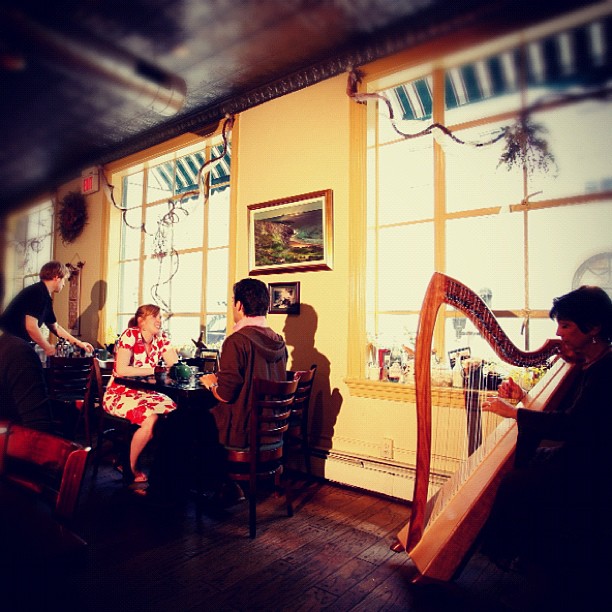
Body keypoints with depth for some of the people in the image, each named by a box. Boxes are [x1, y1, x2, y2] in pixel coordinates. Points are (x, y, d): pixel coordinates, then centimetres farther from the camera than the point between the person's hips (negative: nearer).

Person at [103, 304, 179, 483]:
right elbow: (121, 369, -24)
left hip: (145, 393, 6)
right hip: (120, 393, -6)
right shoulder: (130, 335, -12)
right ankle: (131, 467, -6)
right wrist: (153, 370, -20)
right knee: (151, 418, -30)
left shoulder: (161, 339, 5)